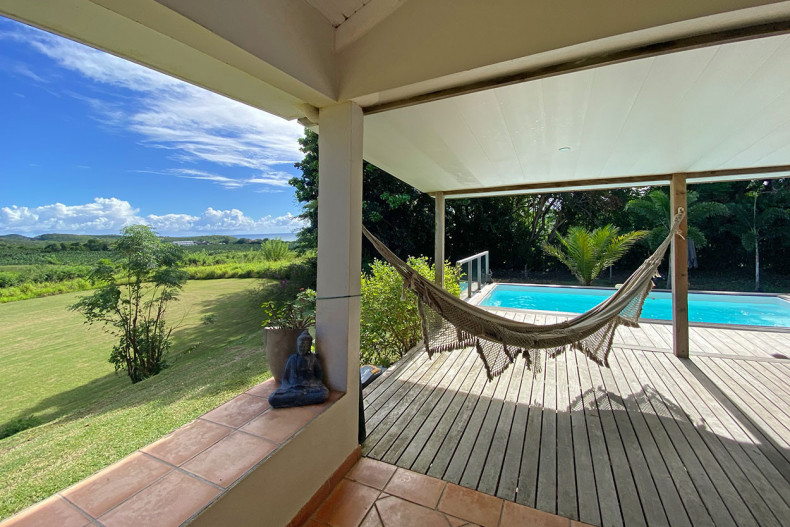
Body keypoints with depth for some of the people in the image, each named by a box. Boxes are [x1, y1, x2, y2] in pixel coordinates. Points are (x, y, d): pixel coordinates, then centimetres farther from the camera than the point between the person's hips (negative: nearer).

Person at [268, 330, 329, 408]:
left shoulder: (314, 359, 12)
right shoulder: (292, 359, 15)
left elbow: (320, 376, 14)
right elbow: (285, 377, 19)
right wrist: (287, 387, -1)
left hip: (310, 387, -1)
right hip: (292, 387, 1)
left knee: (324, 393, -35)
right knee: (272, 399, -28)